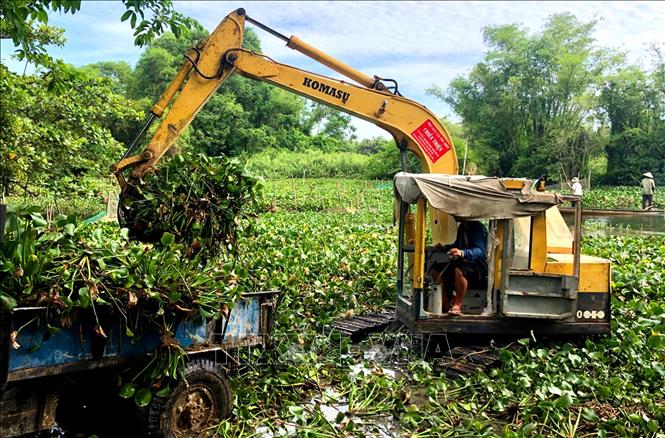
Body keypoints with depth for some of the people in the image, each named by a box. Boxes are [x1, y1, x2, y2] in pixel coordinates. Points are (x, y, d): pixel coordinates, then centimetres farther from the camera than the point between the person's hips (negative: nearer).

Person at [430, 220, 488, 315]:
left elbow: (480, 251, -30)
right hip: (463, 262, 9)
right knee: (436, 269, -3)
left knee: (459, 271, -38)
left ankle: (458, 305, -25)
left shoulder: (479, 228, -15)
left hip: (479, 266, -8)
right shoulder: (462, 227, 9)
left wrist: (462, 253, -47)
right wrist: (444, 247, 8)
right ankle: (445, 303, 0)